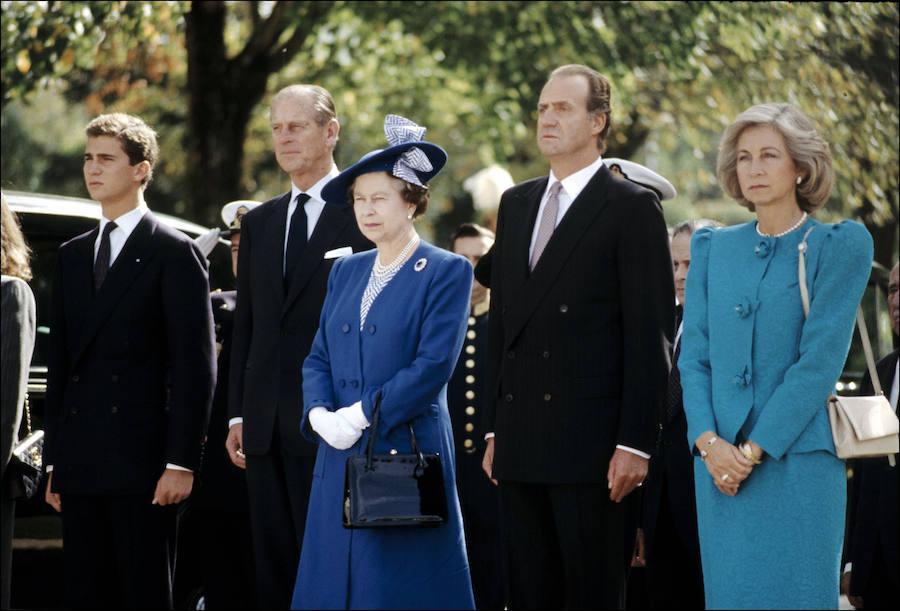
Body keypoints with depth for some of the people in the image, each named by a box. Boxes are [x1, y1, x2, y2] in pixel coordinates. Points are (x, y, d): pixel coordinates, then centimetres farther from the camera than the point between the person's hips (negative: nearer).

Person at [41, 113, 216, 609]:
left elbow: (195, 365, -7)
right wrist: (54, 461, 12)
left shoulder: (175, 254, -2)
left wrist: (181, 461, -13)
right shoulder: (72, 256, 17)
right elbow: (59, 365, 17)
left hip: (141, 461, -6)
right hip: (80, 465, 6)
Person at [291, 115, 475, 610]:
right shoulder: (346, 272, 15)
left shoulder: (447, 272, -4)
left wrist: (361, 415, -16)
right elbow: (319, 357, 13)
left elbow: (434, 364, -13)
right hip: (340, 458, 6)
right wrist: (319, 414, -7)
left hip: (408, 454, -6)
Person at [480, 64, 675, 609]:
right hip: (521, 440, 6)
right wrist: (495, 429, 14)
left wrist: (635, 442, -14)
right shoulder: (517, 203, 16)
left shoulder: (632, 207, -4)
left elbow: (650, 333, -8)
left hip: (590, 439, -6)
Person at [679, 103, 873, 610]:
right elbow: (693, 354, 8)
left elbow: (821, 359, -9)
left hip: (796, 459, -4)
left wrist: (754, 450, -13)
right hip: (719, 462, 4)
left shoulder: (840, 246, -2)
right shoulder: (713, 248, 13)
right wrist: (709, 442, -8)